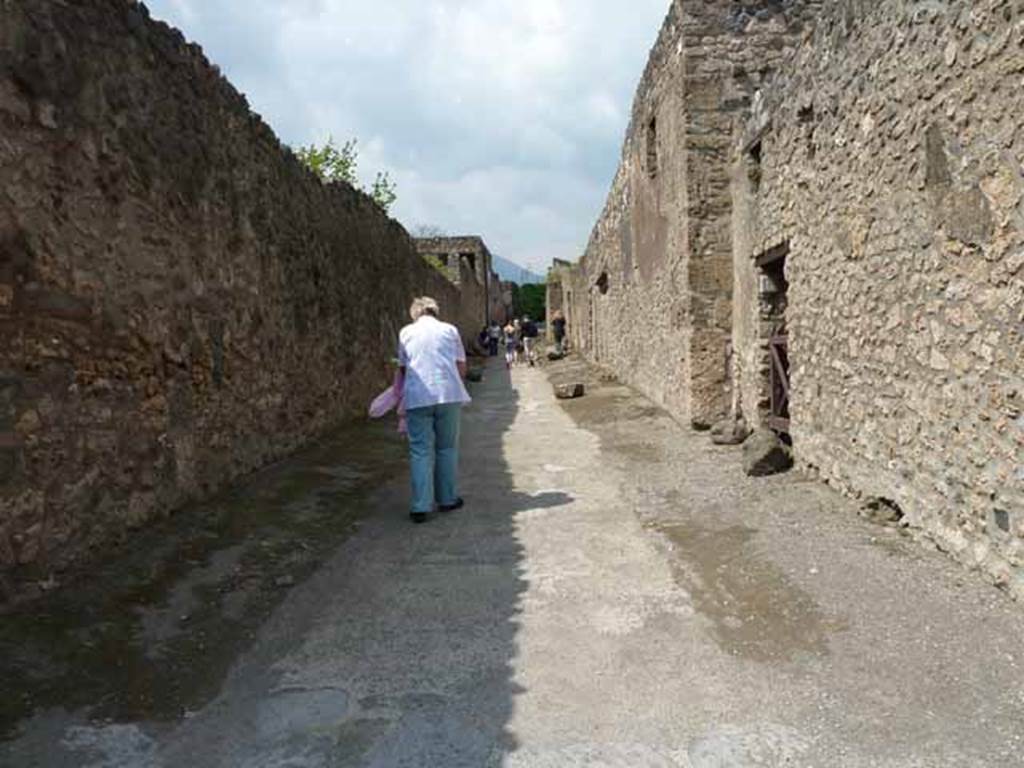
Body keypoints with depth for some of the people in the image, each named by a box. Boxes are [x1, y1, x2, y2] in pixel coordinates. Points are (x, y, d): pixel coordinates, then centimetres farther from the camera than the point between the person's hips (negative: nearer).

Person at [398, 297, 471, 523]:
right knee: (447, 448, 13)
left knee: (420, 451, 2)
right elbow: (461, 366, 9)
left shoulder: (406, 332, 11)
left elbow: (402, 367, 17)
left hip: (417, 397, 0)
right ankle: (447, 499, 21)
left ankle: (421, 507, -2)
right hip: (449, 394, 0)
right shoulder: (450, 330, 10)